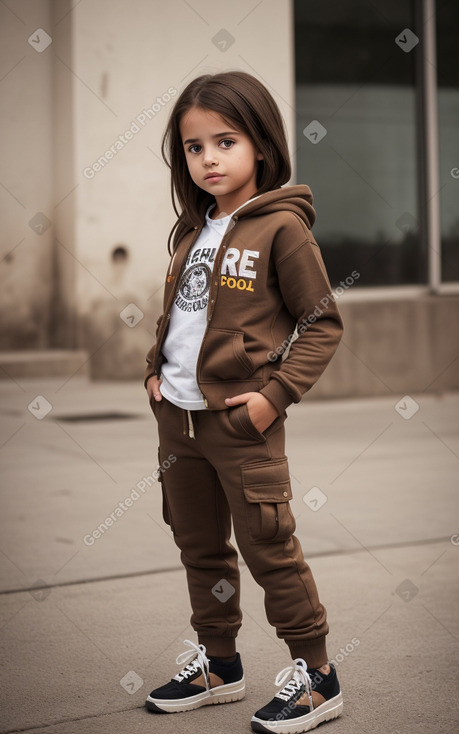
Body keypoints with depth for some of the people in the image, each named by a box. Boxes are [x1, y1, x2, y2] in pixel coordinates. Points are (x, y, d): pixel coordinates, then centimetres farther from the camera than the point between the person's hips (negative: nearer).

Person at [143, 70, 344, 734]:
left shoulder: (281, 227, -10)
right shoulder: (188, 231, 10)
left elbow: (323, 324, -10)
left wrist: (276, 393, -16)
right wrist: (156, 369, 9)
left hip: (242, 421, -7)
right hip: (176, 417, 7)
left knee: (268, 548, -2)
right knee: (199, 547, 16)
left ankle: (316, 674, 11)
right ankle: (218, 664, 31)